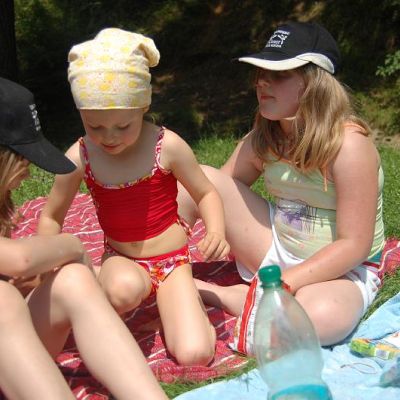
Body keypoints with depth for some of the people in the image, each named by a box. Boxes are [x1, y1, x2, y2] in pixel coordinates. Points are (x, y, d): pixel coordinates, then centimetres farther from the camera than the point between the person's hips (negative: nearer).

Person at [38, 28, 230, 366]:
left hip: (173, 261, 0)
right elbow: (51, 217, 3)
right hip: (121, 261, 1)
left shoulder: (168, 146, -15)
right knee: (124, 288, -39)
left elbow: (206, 193, -1)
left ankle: (183, 294, 12)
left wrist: (216, 232, -20)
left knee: (195, 354, -18)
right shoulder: (79, 157, -11)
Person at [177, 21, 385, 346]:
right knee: (201, 178, -13)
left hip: (341, 271, -5)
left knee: (321, 318, -41)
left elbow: (354, 246, -22)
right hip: (276, 248, 5)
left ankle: (214, 294, -19)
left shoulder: (348, 143, -22)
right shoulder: (264, 137, -2)